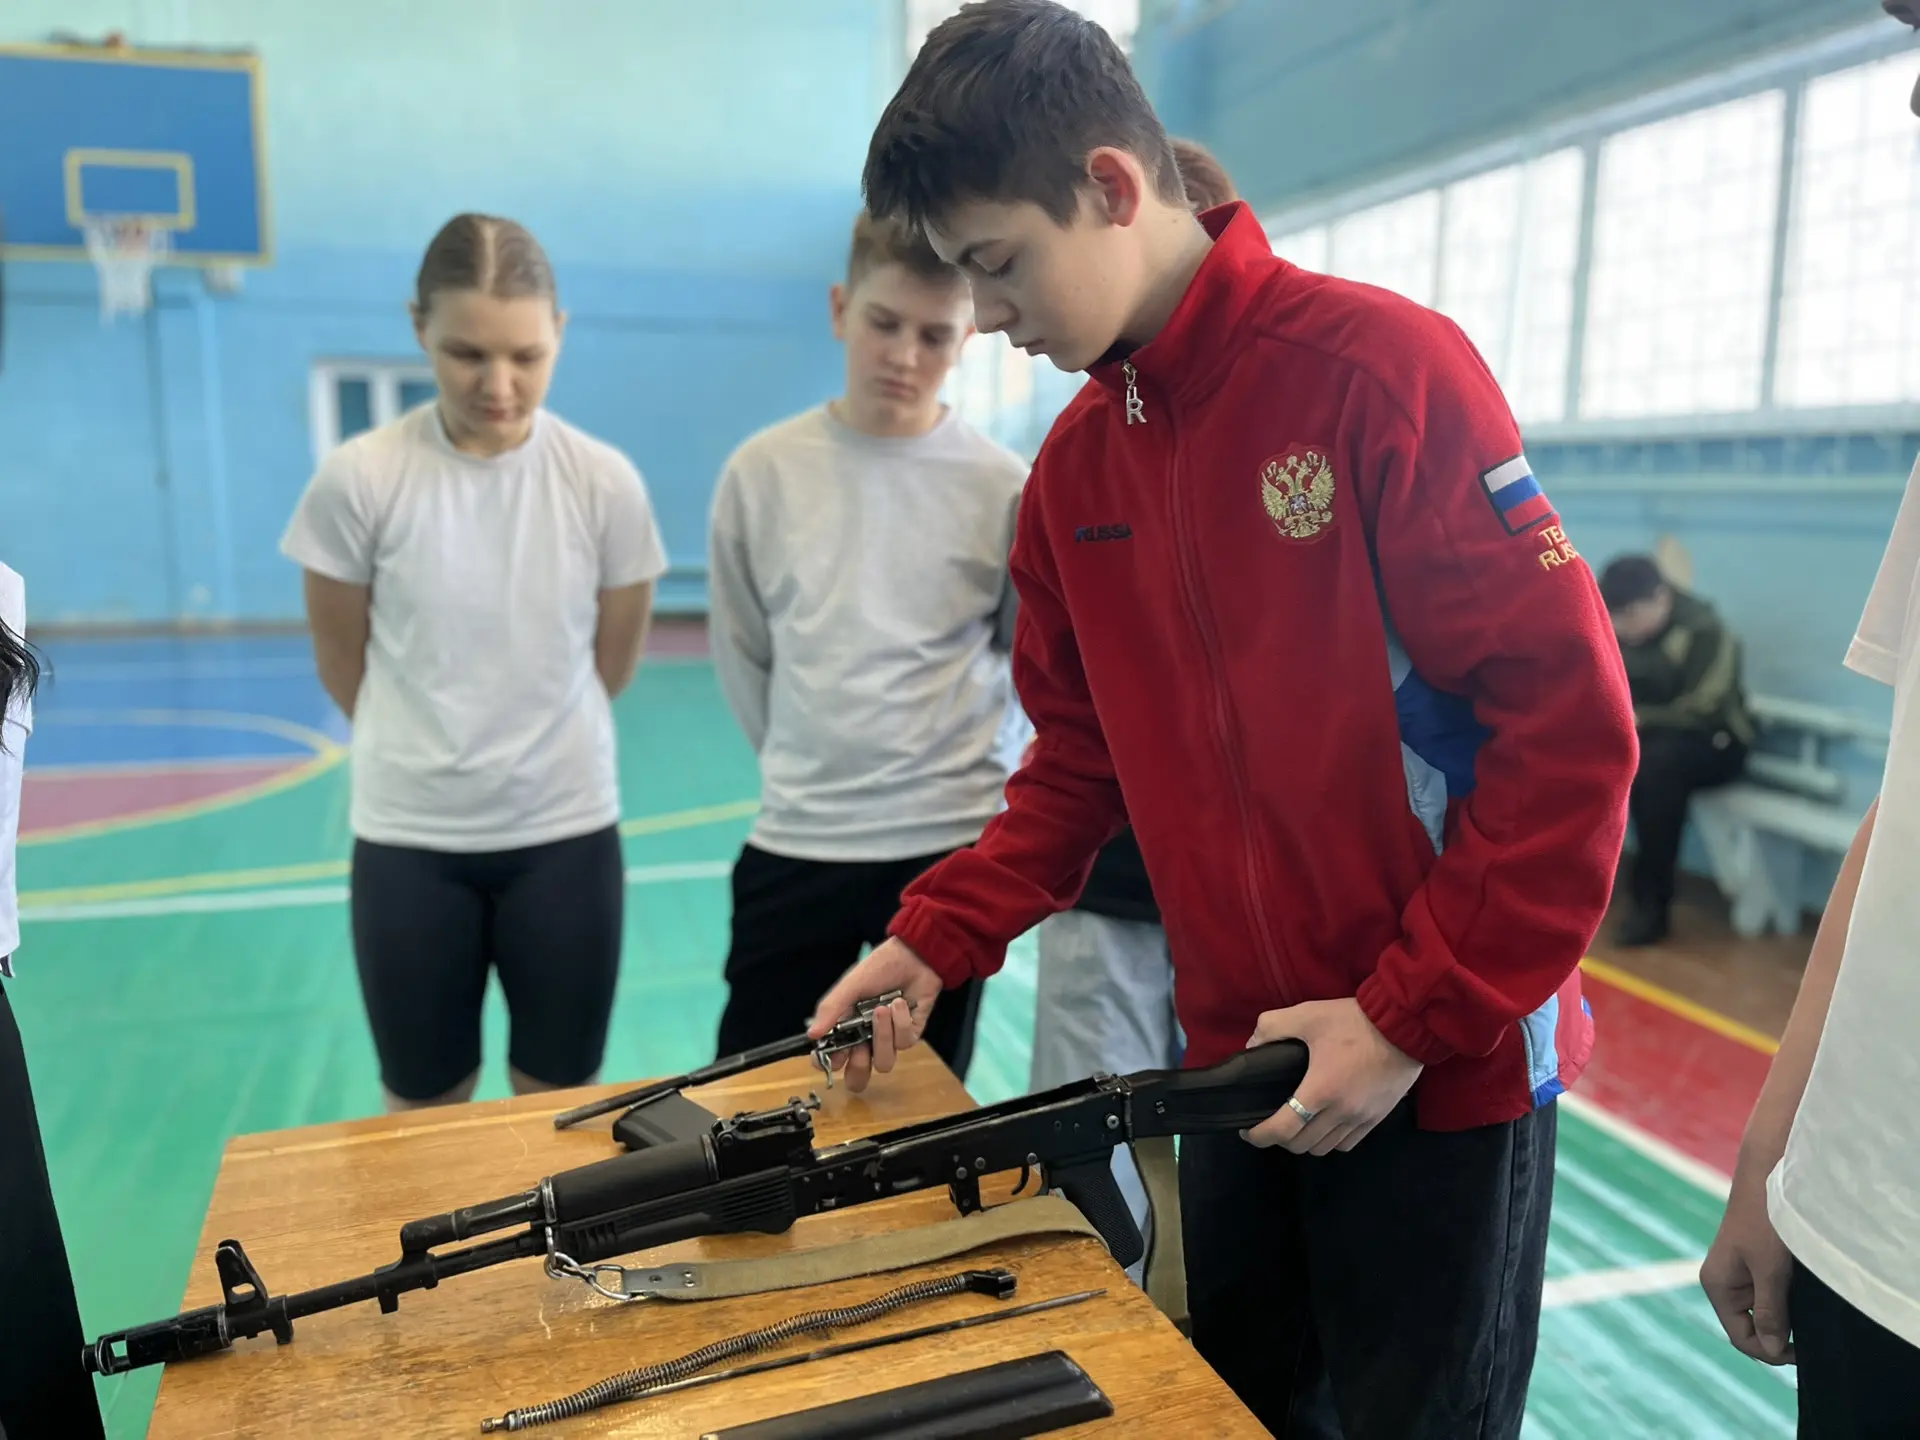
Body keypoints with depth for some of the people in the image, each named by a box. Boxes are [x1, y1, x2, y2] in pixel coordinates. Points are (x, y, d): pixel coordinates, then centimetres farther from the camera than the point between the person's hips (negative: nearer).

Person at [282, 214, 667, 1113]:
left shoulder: (605, 483, -9)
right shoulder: (359, 480, -12)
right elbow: (344, 665, 2)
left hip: (567, 833, 1)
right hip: (408, 841, 0)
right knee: (423, 1112, 17)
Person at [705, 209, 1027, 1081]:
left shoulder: (1004, 488, -6)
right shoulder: (762, 471, -2)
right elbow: (740, 655, 8)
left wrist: (950, 745, 7)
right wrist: (805, 763, 11)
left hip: (950, 844, -1)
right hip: (794, 845, 1)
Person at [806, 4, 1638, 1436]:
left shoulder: (1383, 367, -16)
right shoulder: (1073, 466, 4)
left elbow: (1570, 721, -17)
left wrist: (1414, 1018, -16)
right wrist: (937, 939, -1)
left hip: (1443, 1064, -5)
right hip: (1241, 1064, 6)